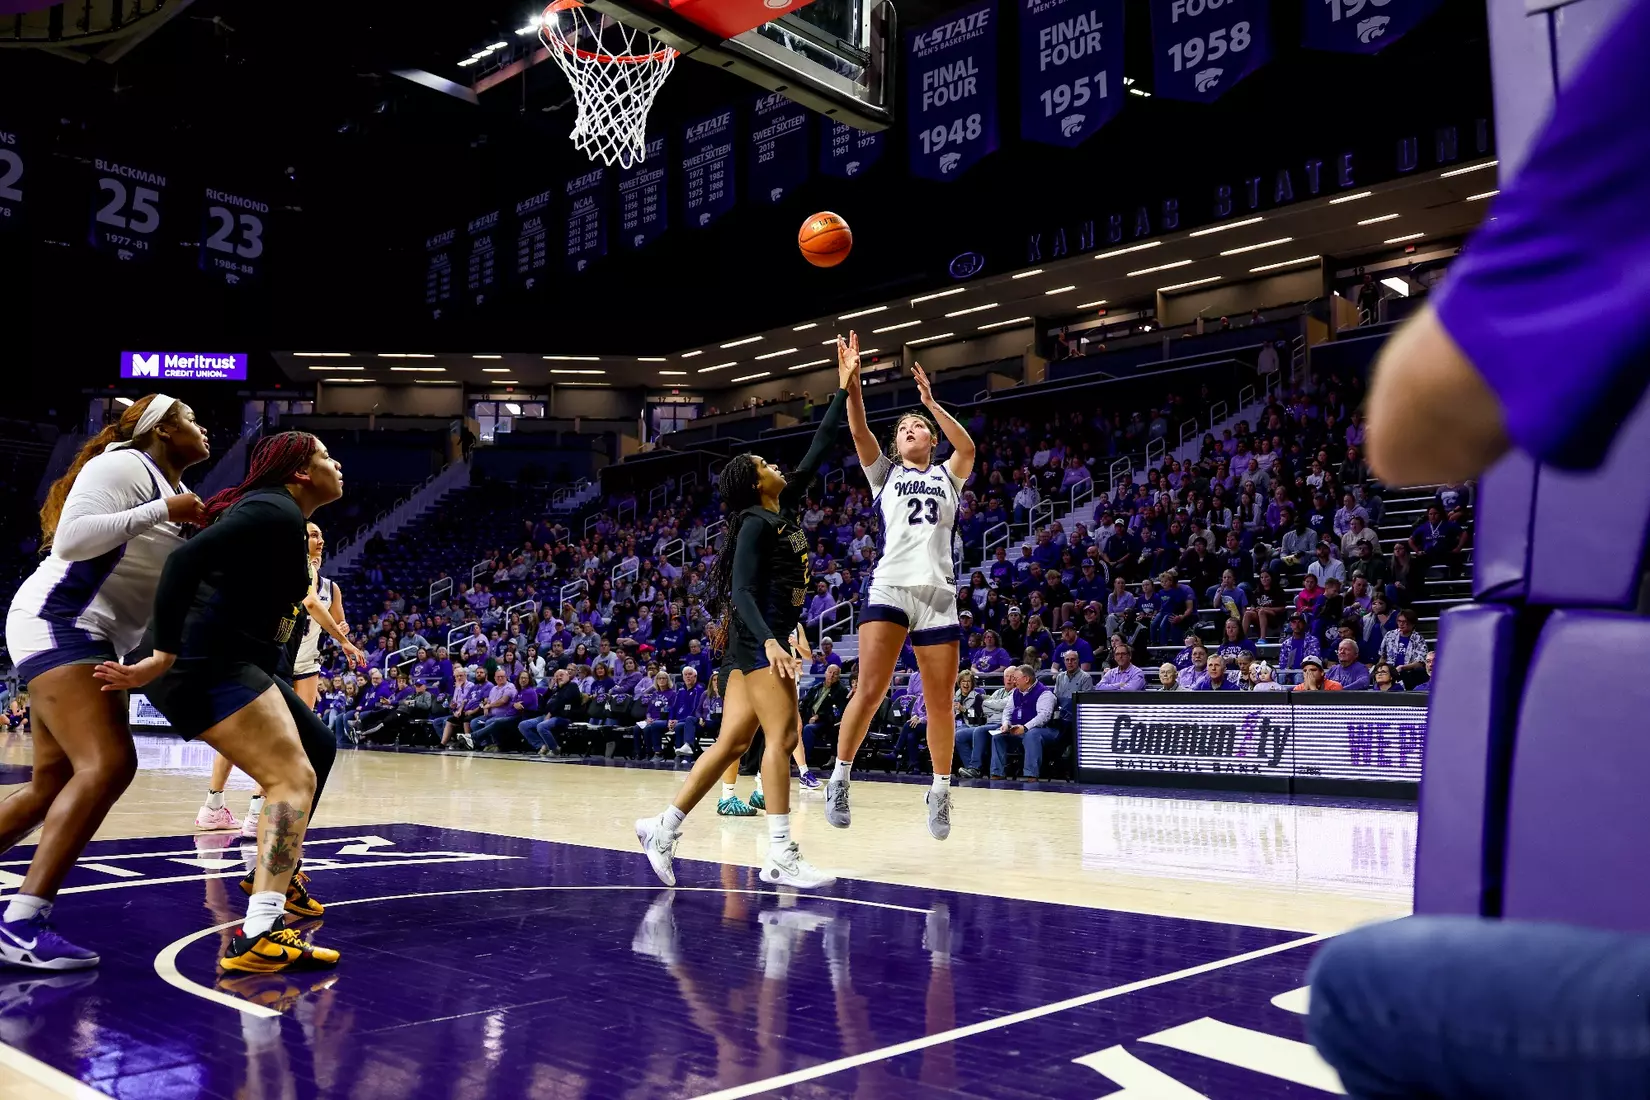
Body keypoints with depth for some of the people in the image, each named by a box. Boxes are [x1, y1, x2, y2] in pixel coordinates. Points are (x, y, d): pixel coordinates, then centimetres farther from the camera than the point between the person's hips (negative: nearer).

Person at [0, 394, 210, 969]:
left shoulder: (179, 493, 19)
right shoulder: (124, 464, -9)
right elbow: (71, 539, -22)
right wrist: (162, 511, -19)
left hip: (94, 640, 11)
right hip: (58, 622, -11)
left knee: (55, 782, 12)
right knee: (108, 765, -24)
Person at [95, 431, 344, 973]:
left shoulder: (275, 514, 21)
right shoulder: (276, 511, -12)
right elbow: (186, 560, -24)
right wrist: (163, 658, -26)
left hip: (228, 664, 11)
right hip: (210, 665, -11)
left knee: (318, 747, 23)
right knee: (294, 778, -19)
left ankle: (273, 872, 37)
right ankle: (257, 937, -28)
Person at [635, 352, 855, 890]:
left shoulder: (786, 508, 15)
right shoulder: (755, 522, -9)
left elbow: (817, 451, 18)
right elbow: (741, 590, -18)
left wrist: (844, 390, 17)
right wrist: (769, 642, -32)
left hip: (768, 638, 9)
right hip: (758, 637, -9)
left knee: (731, 743, 8)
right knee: (782, 734, -14)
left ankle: (663, 827, 13)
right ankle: (780, 855, -15)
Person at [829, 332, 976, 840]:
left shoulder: (947, 476, 16)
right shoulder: (885, 473, 16)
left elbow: (968, 447, -5)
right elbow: (860, 432, -1)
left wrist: (931, 402, -12)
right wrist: (852, 379, -13)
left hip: (938, 594, 1)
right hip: (889, 587, -1)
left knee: (940, 703, 3)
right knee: (870, 690, -14)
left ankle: (940, 790, 19)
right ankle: (840, 779, -1)